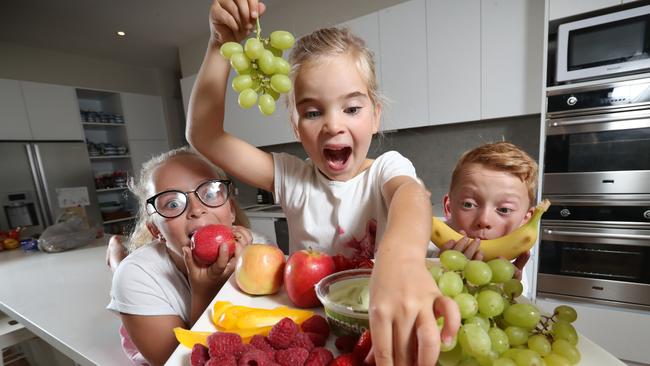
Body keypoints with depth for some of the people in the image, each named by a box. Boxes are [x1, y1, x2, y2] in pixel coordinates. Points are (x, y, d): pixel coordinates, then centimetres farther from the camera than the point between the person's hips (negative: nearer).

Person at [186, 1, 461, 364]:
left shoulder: (387, 168, -9)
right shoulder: (293, 178, -5)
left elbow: (410, 193, -32)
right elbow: (203, 134, -5)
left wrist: (402, 255, -54)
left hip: (376, 325, -1)